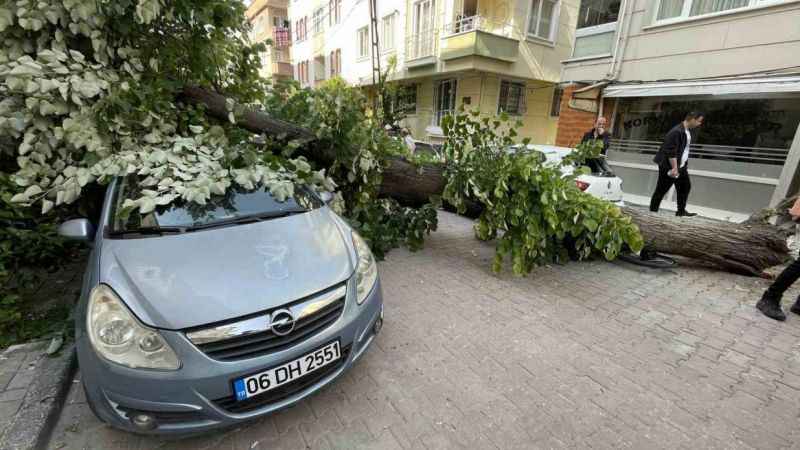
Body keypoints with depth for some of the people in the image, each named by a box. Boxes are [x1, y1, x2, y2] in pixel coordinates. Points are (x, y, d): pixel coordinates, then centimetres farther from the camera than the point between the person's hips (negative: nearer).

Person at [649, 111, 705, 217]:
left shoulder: (688, 131, 10)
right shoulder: (676, 132, -21)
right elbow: (671, 152, -24)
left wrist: (685, 164, 18)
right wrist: (674, 168, -24)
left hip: (681, 166, 10)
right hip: (669, 167, -10)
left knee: (685, 186, 14)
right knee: (661, 190, -3)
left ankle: (681, 211, 24)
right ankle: (652, 212, 7)